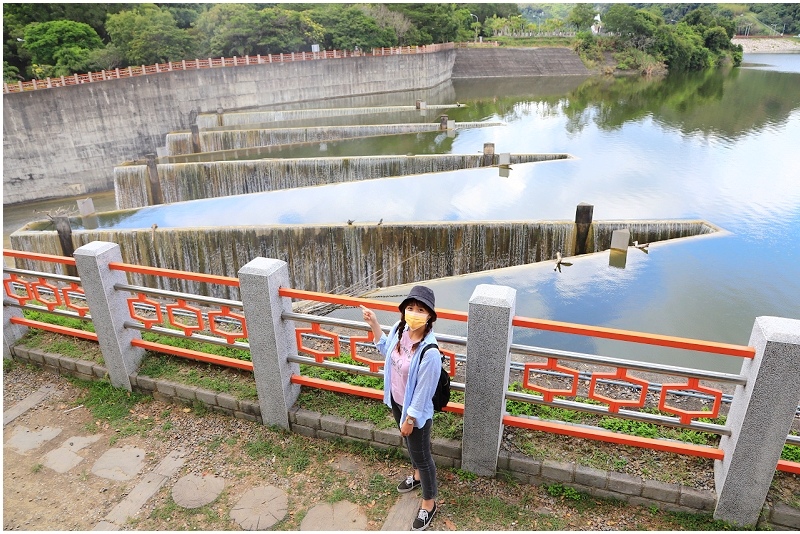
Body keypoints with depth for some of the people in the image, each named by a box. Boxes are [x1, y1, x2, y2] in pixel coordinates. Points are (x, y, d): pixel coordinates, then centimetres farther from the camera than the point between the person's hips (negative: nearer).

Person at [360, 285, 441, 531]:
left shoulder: (429, 351, -37)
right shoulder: (400, 329, -15)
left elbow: (423, 392, -25)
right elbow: (386, 349, 9)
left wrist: (410, 419, -15)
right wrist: (373, 324, 2)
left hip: (416, 410, -7)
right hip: (396, 401, 7)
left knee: (422, 455, 15)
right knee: (410, 444, 32)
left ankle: (429, 503, 40)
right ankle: (417, 475, 61)